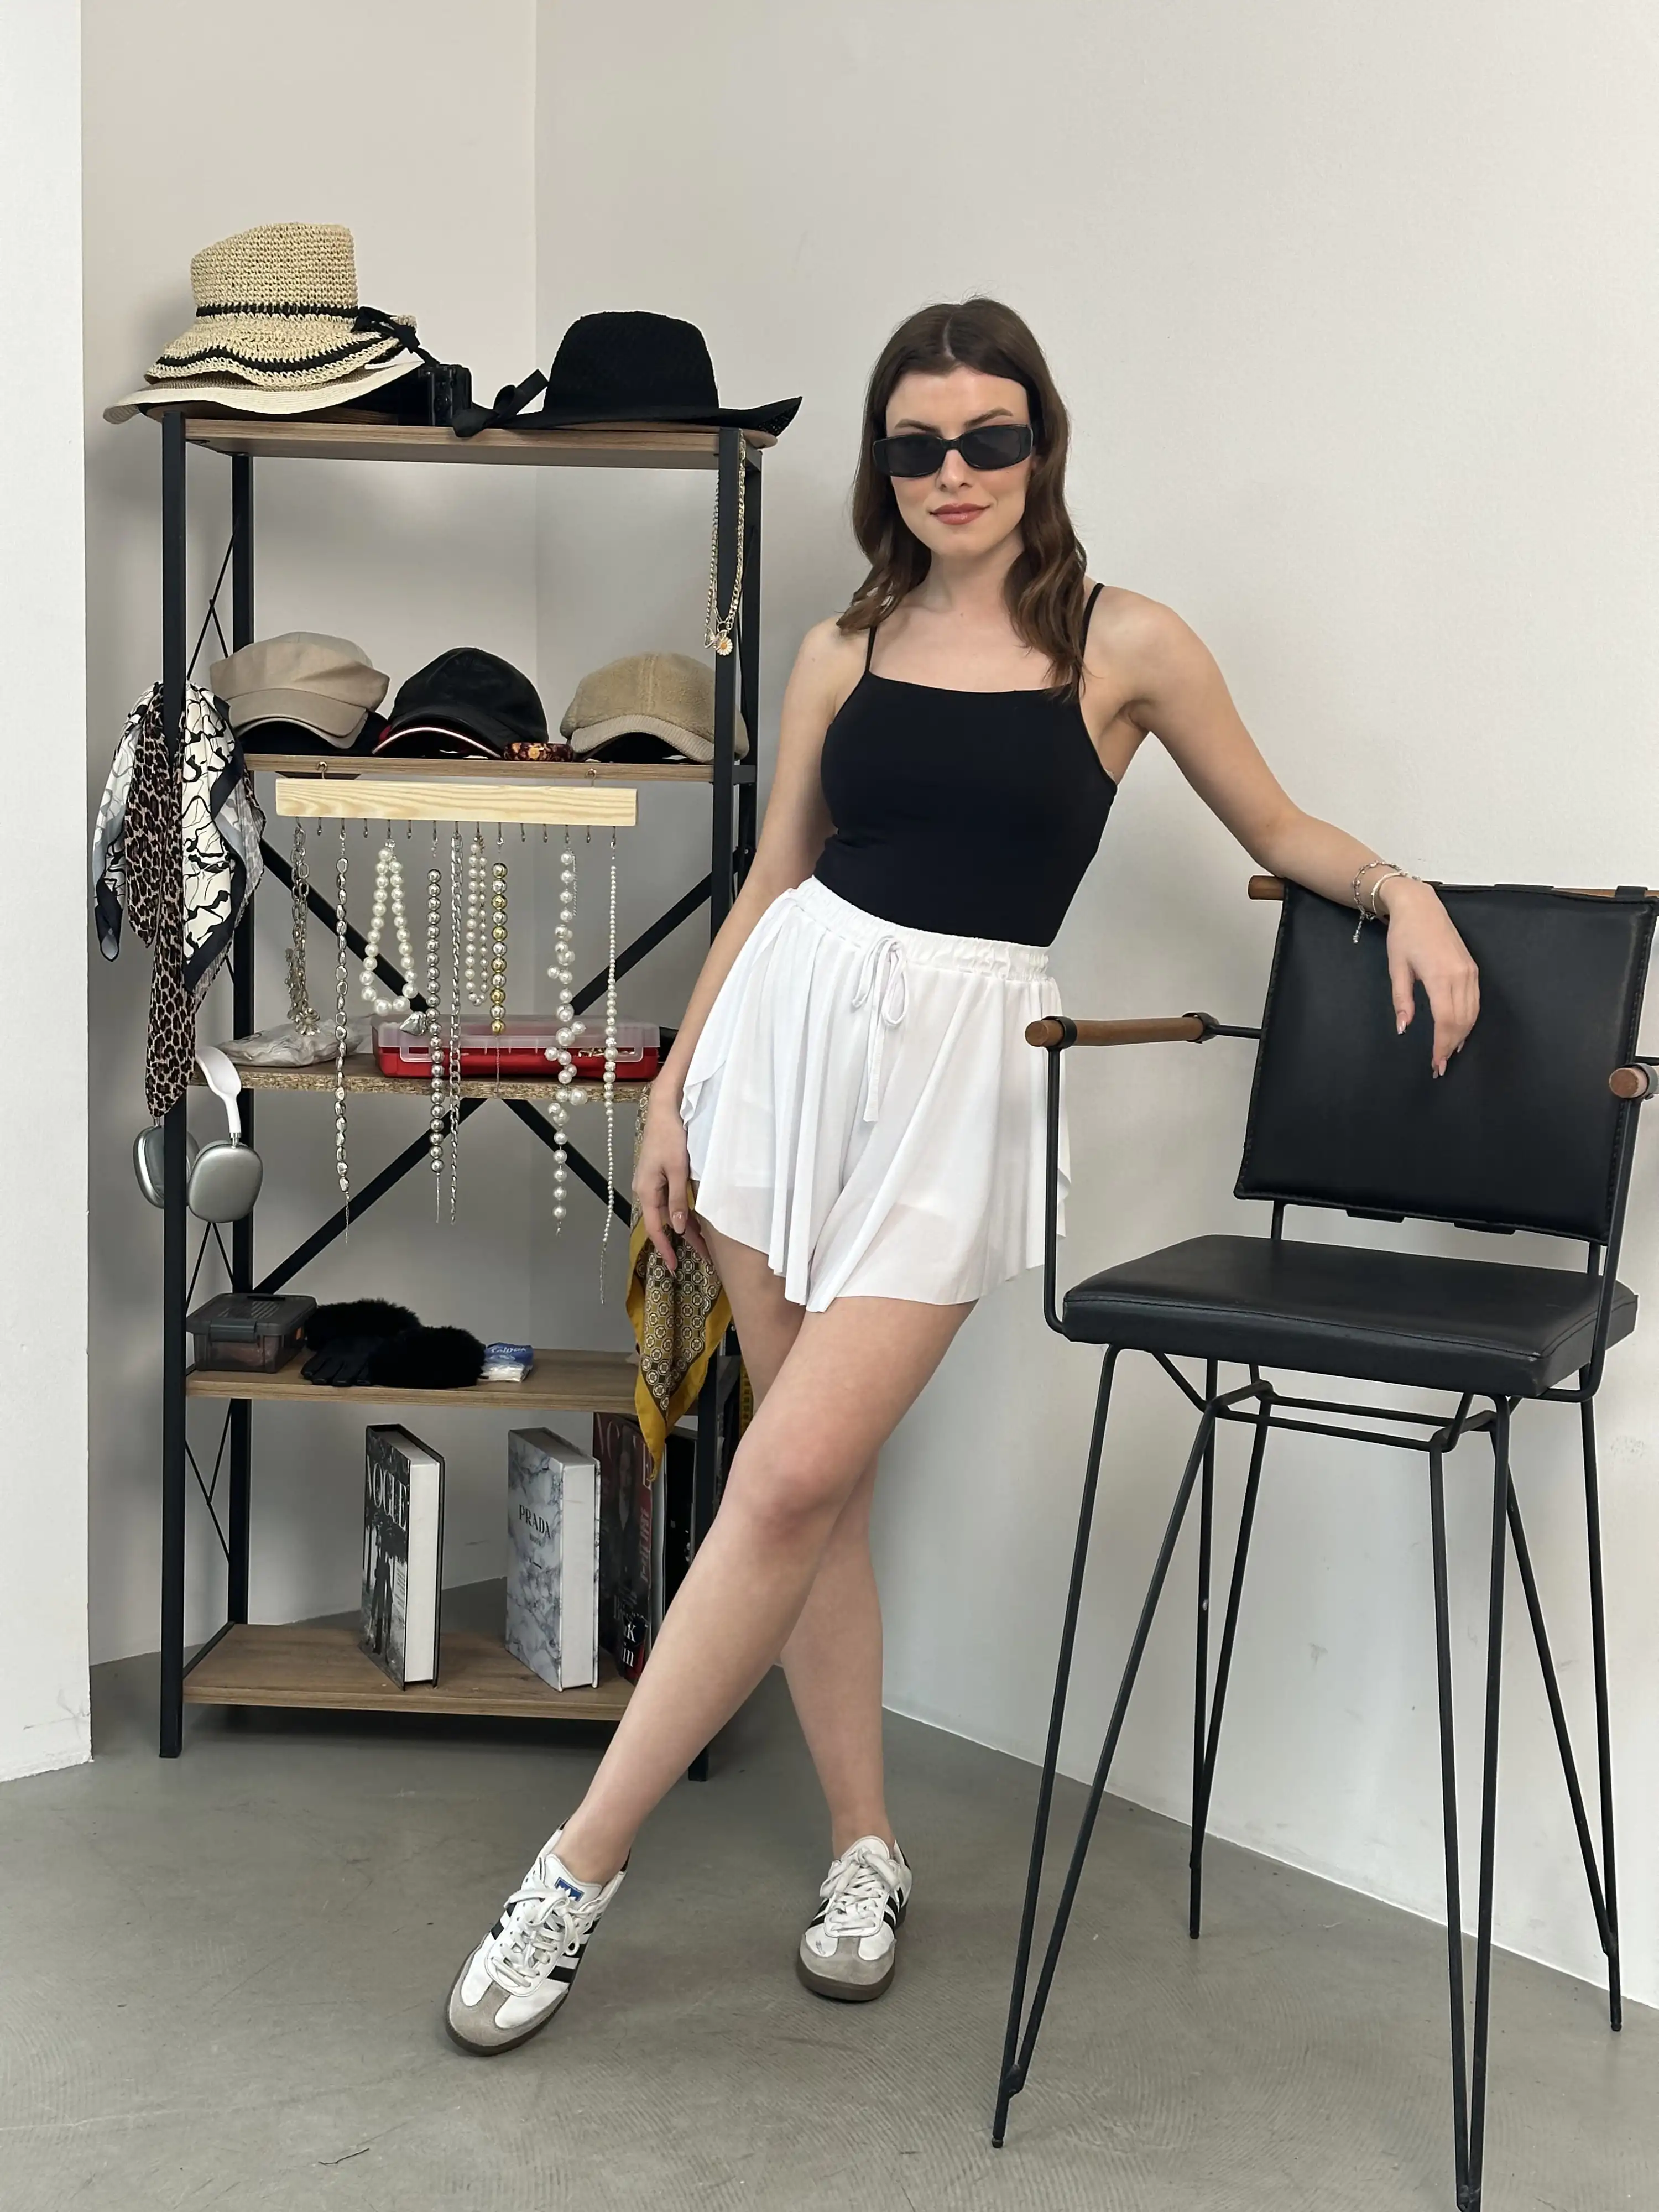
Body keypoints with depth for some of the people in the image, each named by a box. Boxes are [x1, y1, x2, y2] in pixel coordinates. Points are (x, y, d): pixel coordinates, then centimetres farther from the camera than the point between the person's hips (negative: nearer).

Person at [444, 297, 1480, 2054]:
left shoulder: (1123, 644, 2)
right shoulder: (844, 649, 9)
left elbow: (1276, 831, 11)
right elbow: (771, 880, 14)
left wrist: (1404, 890, -8)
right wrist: (675, 1089, 12)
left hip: (963, 1069, -3)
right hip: (791, 1029, 4)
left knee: (793, 1479, -10)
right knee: (814, 1479, 4)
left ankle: (579, 1871, 1)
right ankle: (864, 1850, 20)